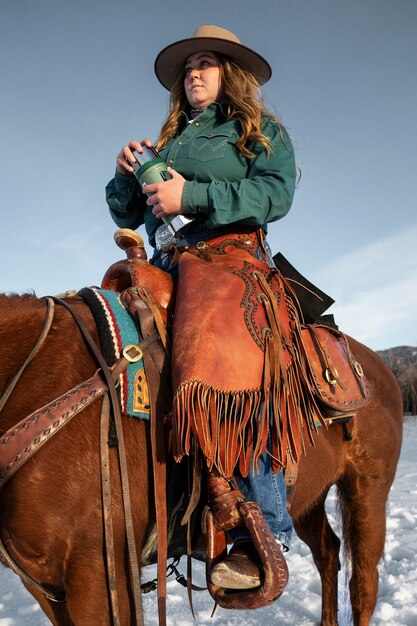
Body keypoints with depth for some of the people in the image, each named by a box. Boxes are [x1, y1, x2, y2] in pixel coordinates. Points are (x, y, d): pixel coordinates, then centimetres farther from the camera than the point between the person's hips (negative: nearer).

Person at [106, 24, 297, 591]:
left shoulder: (262, 132, 15)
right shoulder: (168, 143, 28)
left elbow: (275, 193, -6)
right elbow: (128, 216, 24)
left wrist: (193, 196, -15)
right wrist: (127, 177, 3)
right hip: (167, 266, 6)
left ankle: (263, 533, -23)